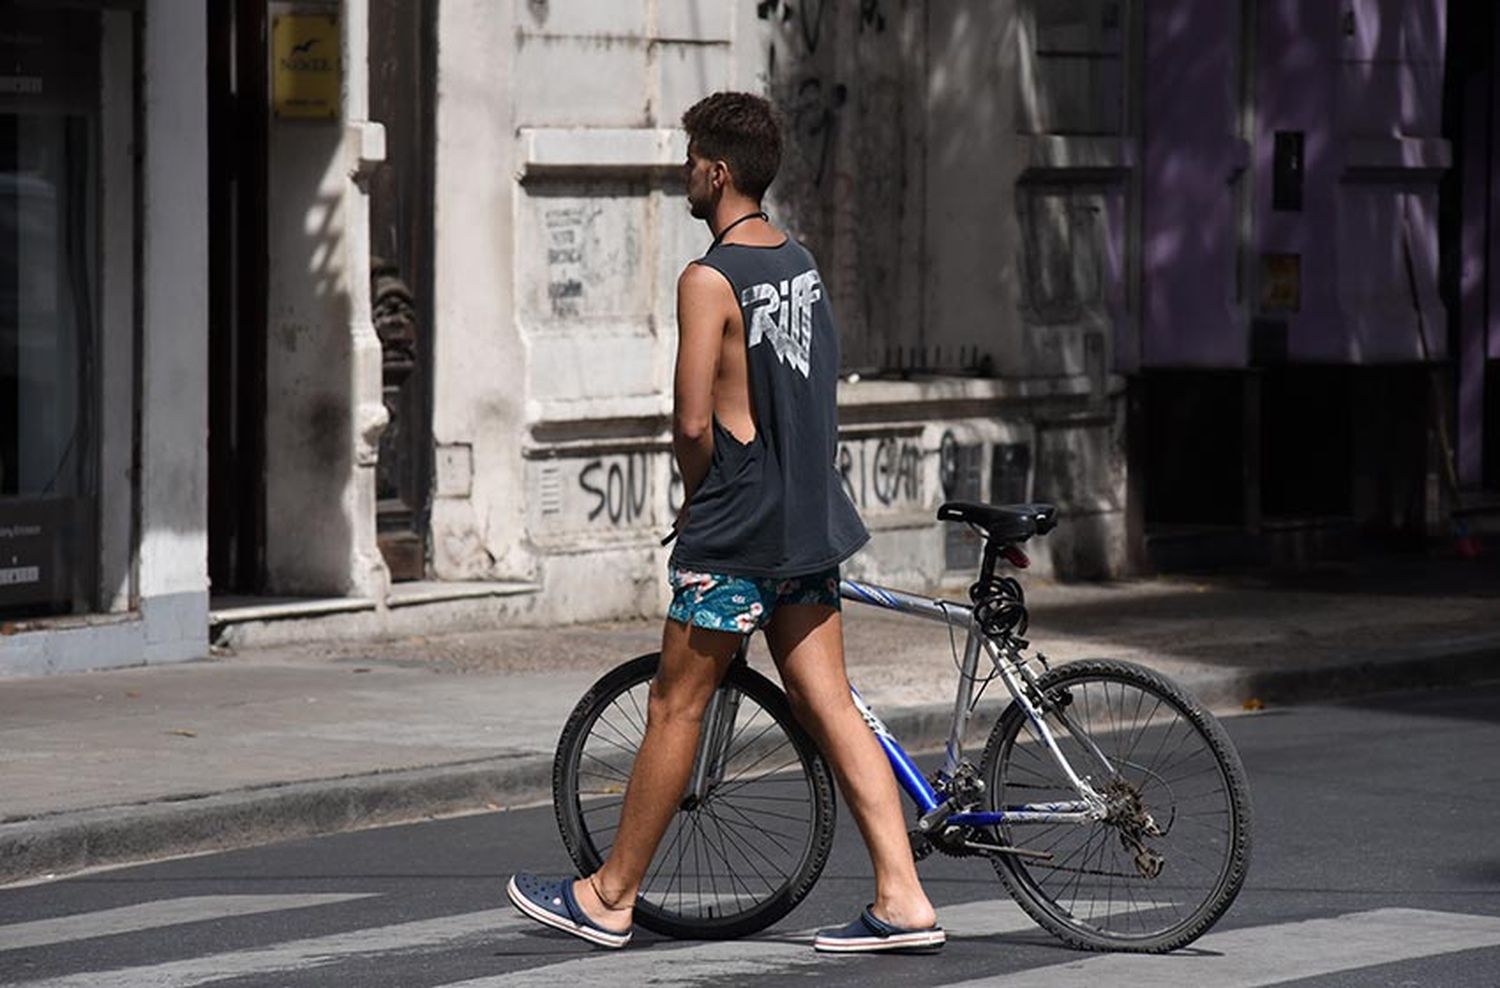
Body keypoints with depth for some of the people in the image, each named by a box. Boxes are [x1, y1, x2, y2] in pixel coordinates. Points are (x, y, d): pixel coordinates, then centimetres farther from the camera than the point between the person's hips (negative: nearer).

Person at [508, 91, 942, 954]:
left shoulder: (712, 280, -15)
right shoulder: (802, 262, 10)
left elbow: (694, 422, -18)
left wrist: (699, 496, 0)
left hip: (738, 529, -8)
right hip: (812, 521, 8)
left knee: (677, 707, 2)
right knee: (828, 706, 7)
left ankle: (610, 898, 12)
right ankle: (903, 898, 0)